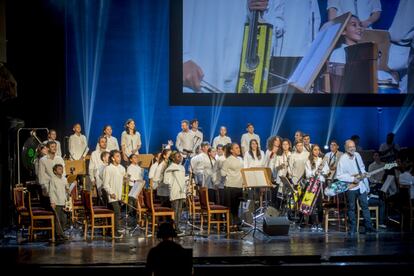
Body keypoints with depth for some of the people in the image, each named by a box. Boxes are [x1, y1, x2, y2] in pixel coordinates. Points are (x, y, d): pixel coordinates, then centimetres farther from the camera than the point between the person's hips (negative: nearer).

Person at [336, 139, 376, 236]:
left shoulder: (357, 155, 4)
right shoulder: (342, 159, -14)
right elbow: (339, 176, -16)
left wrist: (363, 173, 5)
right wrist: (352, 179, -19)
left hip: (361, 185, 5)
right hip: (351, 187, -5)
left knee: (365, 205, 8)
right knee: (351, 208, 5)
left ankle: (368, 226, 17)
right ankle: (352, 229, 15)